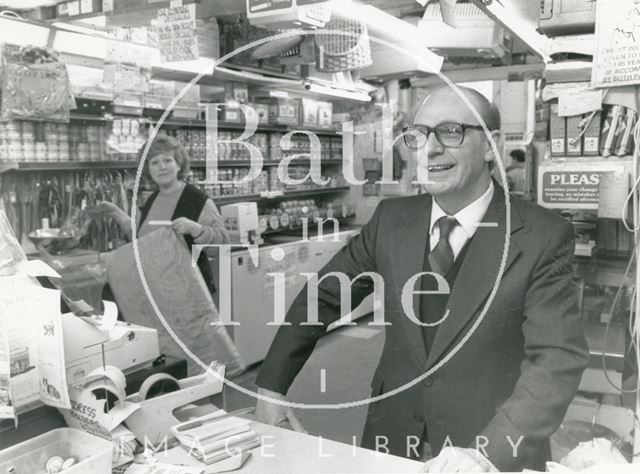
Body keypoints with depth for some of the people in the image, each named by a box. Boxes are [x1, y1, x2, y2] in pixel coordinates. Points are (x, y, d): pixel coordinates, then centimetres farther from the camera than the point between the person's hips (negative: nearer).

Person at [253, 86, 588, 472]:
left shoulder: (542, 237, -10)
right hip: (392, 437, 2)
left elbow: (559, 358, -17)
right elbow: (324, 296, 6)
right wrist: (272, 385, 2)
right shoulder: (392, 219, 0)